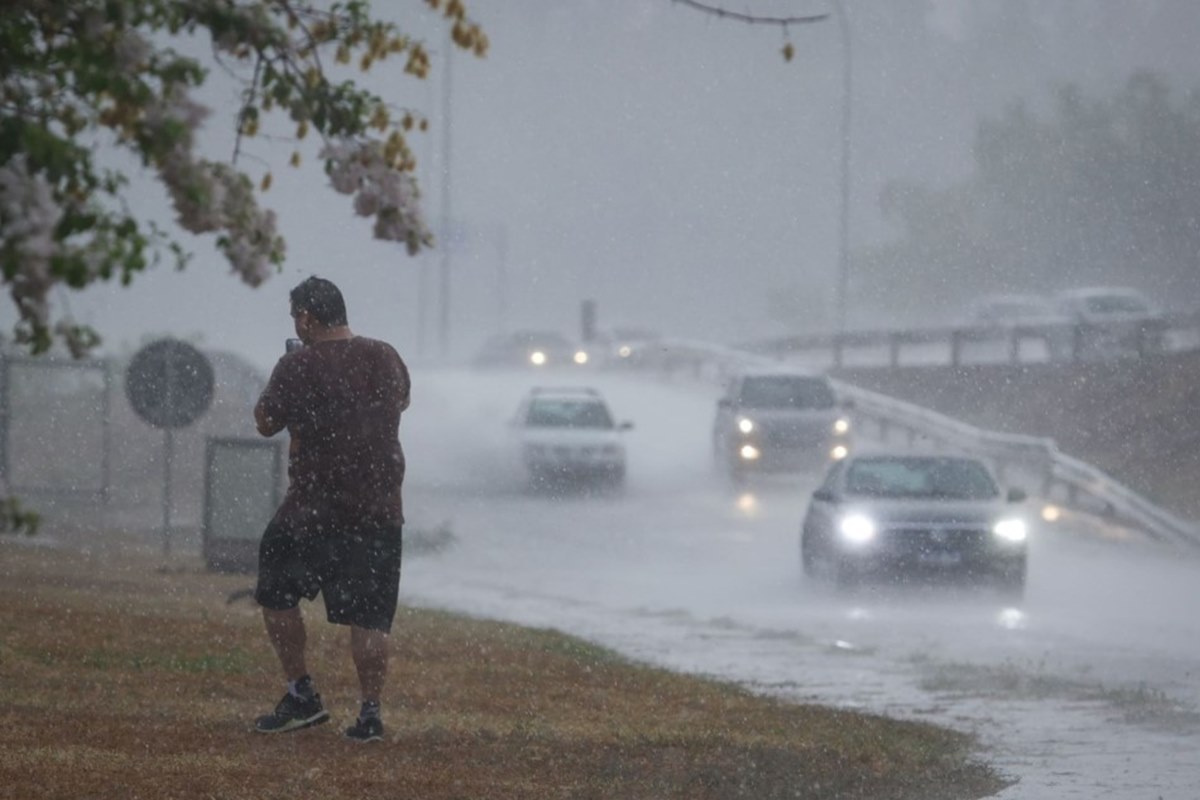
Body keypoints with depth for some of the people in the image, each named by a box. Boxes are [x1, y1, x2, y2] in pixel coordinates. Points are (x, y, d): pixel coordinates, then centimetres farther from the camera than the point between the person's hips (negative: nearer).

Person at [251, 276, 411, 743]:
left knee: (276, 593, 14)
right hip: (381, 508, 4)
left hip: (314, 507, -4)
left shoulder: (298, 366, -12)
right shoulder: (385, 359, 3)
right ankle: (371, 713, 0)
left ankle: (302, 696, 12)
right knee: (369, 617, 5)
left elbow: (266, 424, -1)